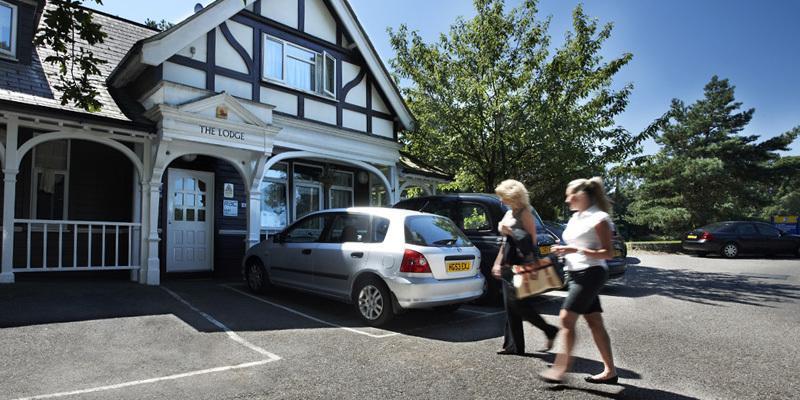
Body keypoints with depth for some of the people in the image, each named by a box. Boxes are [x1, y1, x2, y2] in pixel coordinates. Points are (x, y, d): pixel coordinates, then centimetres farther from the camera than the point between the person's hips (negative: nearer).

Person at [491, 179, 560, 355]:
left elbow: (531, 240, -16)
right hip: (509, 265, 9)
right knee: (510, 305, 9)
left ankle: (550, 330, 10)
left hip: (521, 265, -9)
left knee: (518, 303, -8)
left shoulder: (525, 213, -9)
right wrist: (498, 263, 20)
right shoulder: (509, 214, 16)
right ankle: (513, 345, 16)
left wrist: (510, 230, -18)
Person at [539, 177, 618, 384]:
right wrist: (564, 250, 2)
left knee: (566, 319, -9)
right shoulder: (575, 218, 14)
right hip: (576, 274, 9)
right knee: (594, 322, 11)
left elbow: (608, 253, -14)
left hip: (590, 274, -9)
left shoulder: (599, 218, -11)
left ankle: (561, 367, -1)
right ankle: (610, 370, 20)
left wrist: (576, 250, -21)